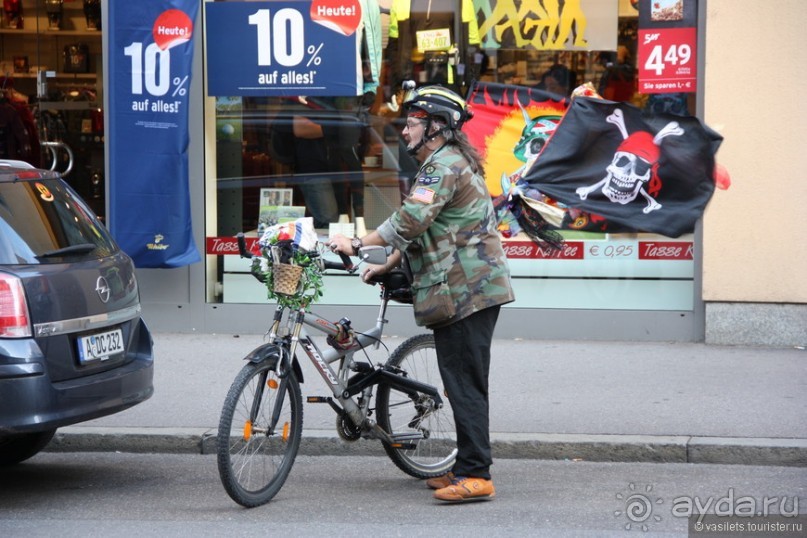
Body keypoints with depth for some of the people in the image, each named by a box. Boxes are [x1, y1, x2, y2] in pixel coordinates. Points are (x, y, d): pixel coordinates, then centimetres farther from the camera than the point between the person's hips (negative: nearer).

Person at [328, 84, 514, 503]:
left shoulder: (443, 167, -13)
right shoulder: (451, 163, 22)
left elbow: (409, 223, -24)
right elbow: (419, 230, 28)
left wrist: (356, 244, -17)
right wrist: (388, 265, 25)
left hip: (465, 291, -11)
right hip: (470, 290, 11)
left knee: (465, 385, -11)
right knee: (464, 384, 13)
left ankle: (475, 475, -11)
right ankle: (467, 468, 18)